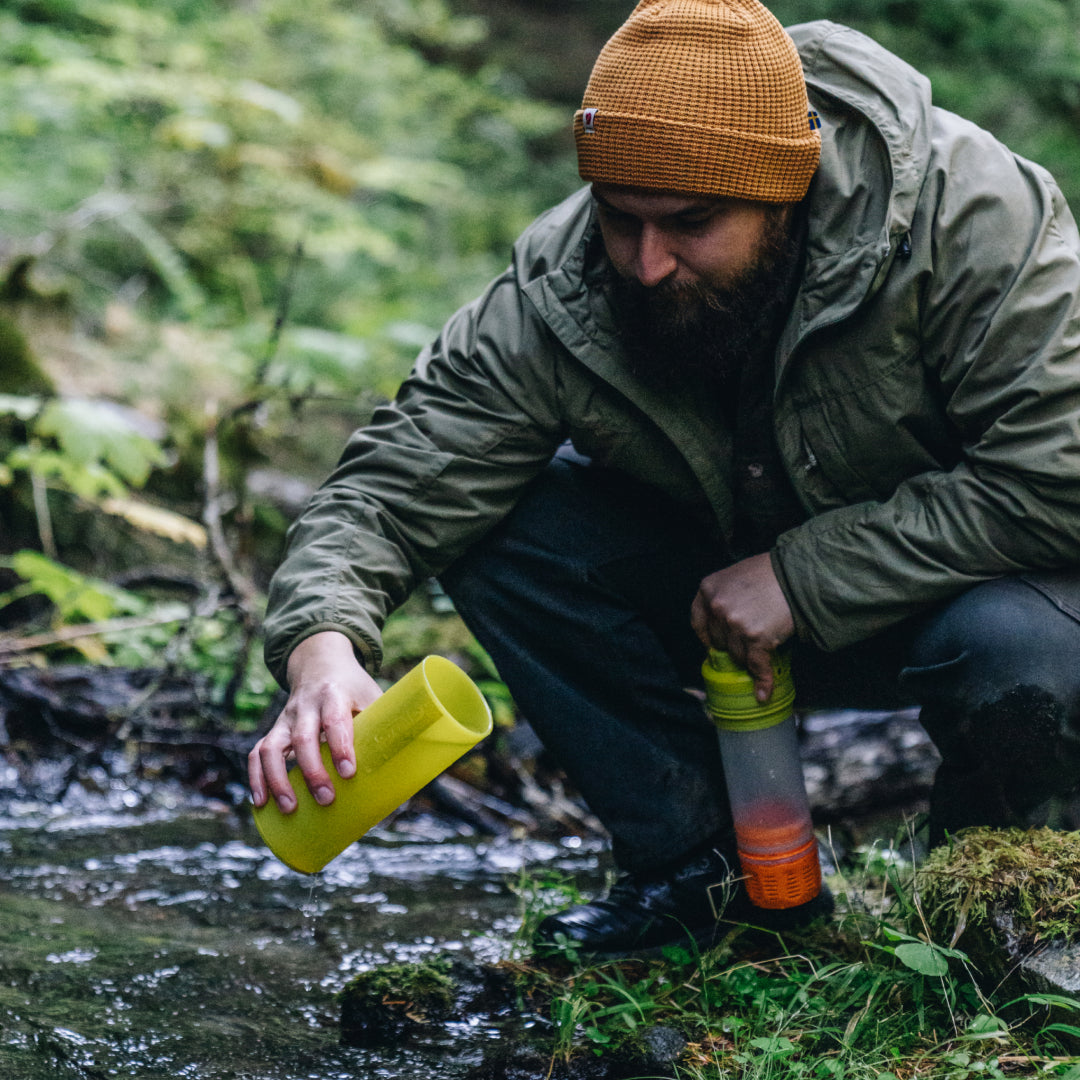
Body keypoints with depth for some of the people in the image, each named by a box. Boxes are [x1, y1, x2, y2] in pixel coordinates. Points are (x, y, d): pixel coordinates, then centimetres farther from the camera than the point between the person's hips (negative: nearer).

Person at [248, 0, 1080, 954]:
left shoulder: (965, 211, -29)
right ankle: (698, 863, -2)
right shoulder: (559, 294, -21)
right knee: (503, 536, -18)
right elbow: (401, 479, -22)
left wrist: (805, 576, -30)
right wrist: (324, 645, -42)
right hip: (738, 588, 4)